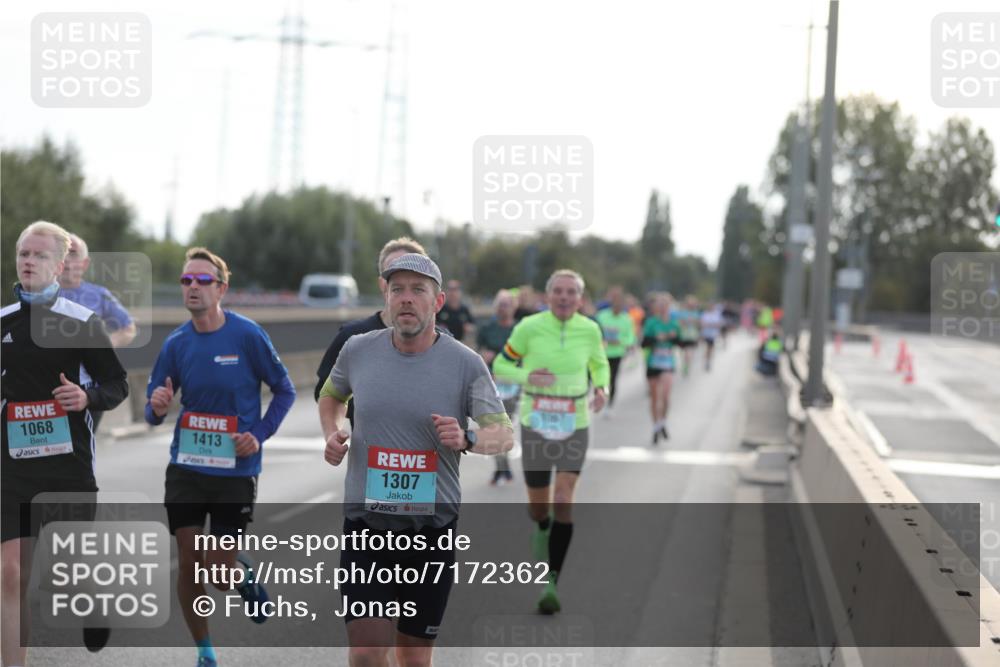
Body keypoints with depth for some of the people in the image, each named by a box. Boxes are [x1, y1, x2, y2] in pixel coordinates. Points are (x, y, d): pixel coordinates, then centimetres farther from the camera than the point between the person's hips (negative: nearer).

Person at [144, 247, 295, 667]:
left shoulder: (248, 335, -10)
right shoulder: (176, 344, 0)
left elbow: (284, 391, 0)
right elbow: (153, 412, 6)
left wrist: (260, 434, -12)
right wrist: (157, 408, -18)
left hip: (236, 470, -3)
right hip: (186, 469, 3)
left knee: (220, 576, -1)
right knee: (188, 566, 3)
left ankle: (245, 576, 36)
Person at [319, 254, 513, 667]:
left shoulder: (466, 364, -5)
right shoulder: (358, 350, 1)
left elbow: (504, 433, -4)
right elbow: (332, 395, 22)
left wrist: (467, 440, -25)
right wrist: (332, 434, 2)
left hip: (433, 528, 0)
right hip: (366, 524, 0)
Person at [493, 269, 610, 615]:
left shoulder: (589, 330, -3)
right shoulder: (529, 328, -8)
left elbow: (600, 365, 15)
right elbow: (501, 366, 1)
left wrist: (601, 389, -6)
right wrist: (527, 376, -19)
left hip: (575, 426, 0)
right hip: (535, 424, 0)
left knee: (563, 502, -13)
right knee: (539, 508, 7)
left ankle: (552, 582, -6)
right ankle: (542, 529, 46)